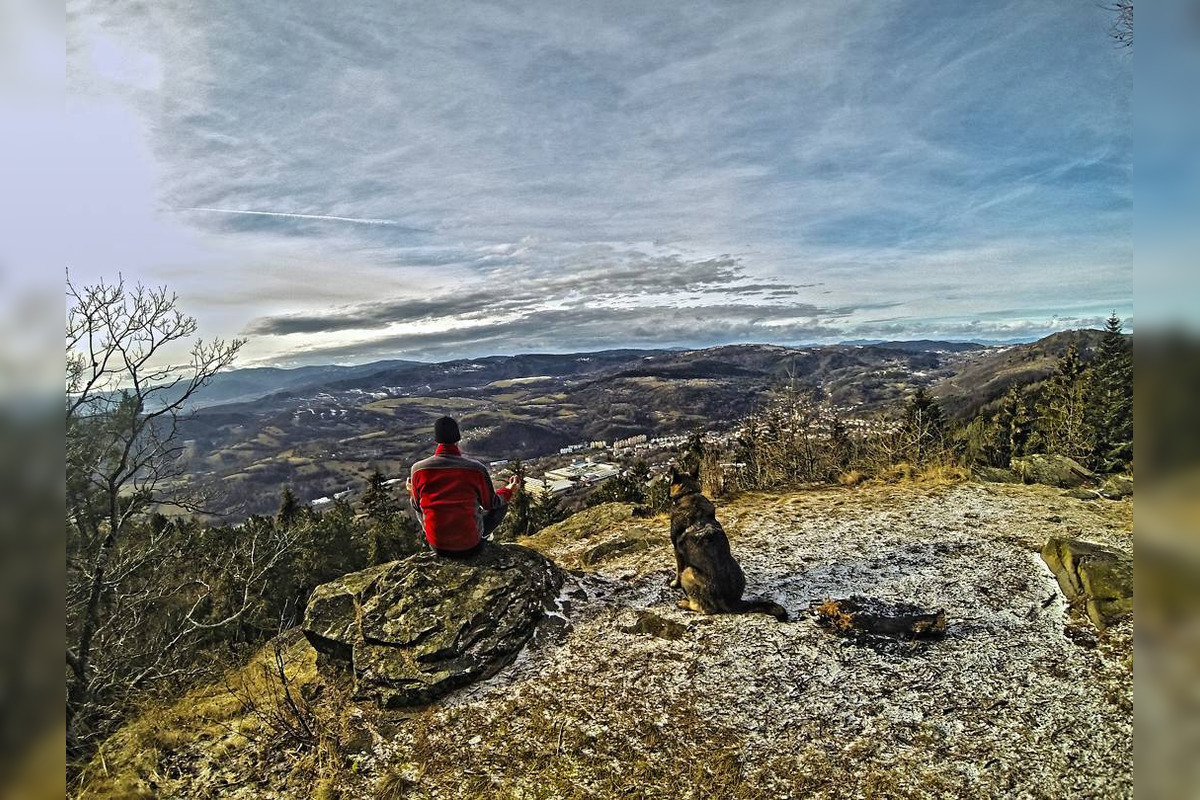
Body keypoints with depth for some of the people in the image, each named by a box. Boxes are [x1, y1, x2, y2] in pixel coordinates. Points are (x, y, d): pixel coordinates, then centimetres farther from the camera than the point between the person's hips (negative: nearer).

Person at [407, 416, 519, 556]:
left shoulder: (418, 469, -13)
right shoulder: (477, 469, -17)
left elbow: (418, 506, 5)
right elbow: (491, 504, 0)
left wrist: (412, 493, 28)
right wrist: (508, 491, 21)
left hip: (436, 544, 2)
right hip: (470, 544, -2)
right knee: (502, 504, 21)